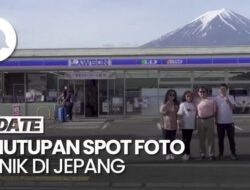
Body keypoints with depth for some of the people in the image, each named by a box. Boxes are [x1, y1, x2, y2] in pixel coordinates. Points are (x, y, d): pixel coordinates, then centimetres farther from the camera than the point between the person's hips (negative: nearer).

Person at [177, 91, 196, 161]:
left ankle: (188, 153, 20)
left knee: (189, 140, 12)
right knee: (185, 140, 1)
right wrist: (179, 121, -18)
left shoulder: (193, 105, 9)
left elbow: (195, 114, 15)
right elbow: (179, 114, -11)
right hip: (185, 125, -5)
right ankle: (185, 153, 7)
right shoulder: (183, 104, -8)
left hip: (191, 125, 5)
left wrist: (195, 124, 13)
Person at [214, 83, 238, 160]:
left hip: (229, 121, 0)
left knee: (231, 138, 5)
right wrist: (215, 120, 3)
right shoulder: (216, 98, 0)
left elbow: (233, 107, -12)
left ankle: (233, 153, 13)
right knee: (220, 139, 6)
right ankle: (221, 154, 14)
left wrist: (228, 101, -29)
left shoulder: (230, 97, 0)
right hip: (220, 122, 0)